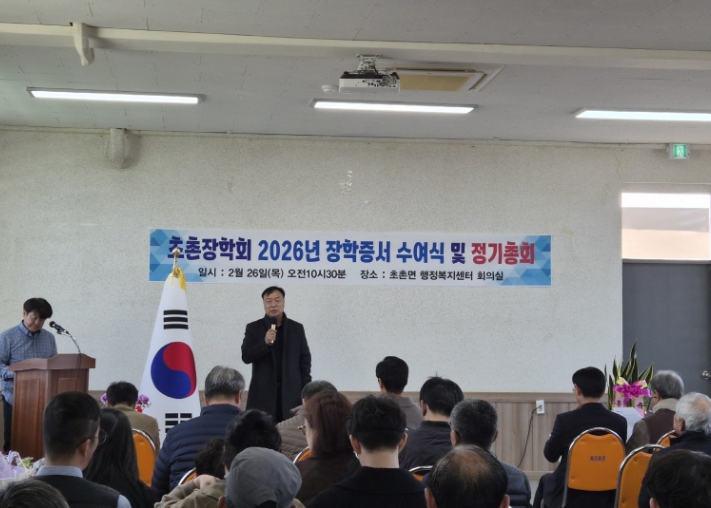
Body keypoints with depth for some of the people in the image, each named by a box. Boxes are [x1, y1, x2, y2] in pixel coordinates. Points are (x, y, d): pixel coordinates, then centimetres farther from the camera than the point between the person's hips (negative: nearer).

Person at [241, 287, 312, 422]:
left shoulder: (297, 328, 8)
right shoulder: (253, 328, 4)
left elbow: (305, 359, 9)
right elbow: (246, 357, -3)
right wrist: (265, 343, -19)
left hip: (291, 393, 1)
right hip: (263, 394, -1)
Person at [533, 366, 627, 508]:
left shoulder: (565, 420, -17)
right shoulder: (620, 422, -8)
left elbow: (551, 455, -4)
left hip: (570, 493, -3)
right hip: (606, 496, 3)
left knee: (545, 481, 30)